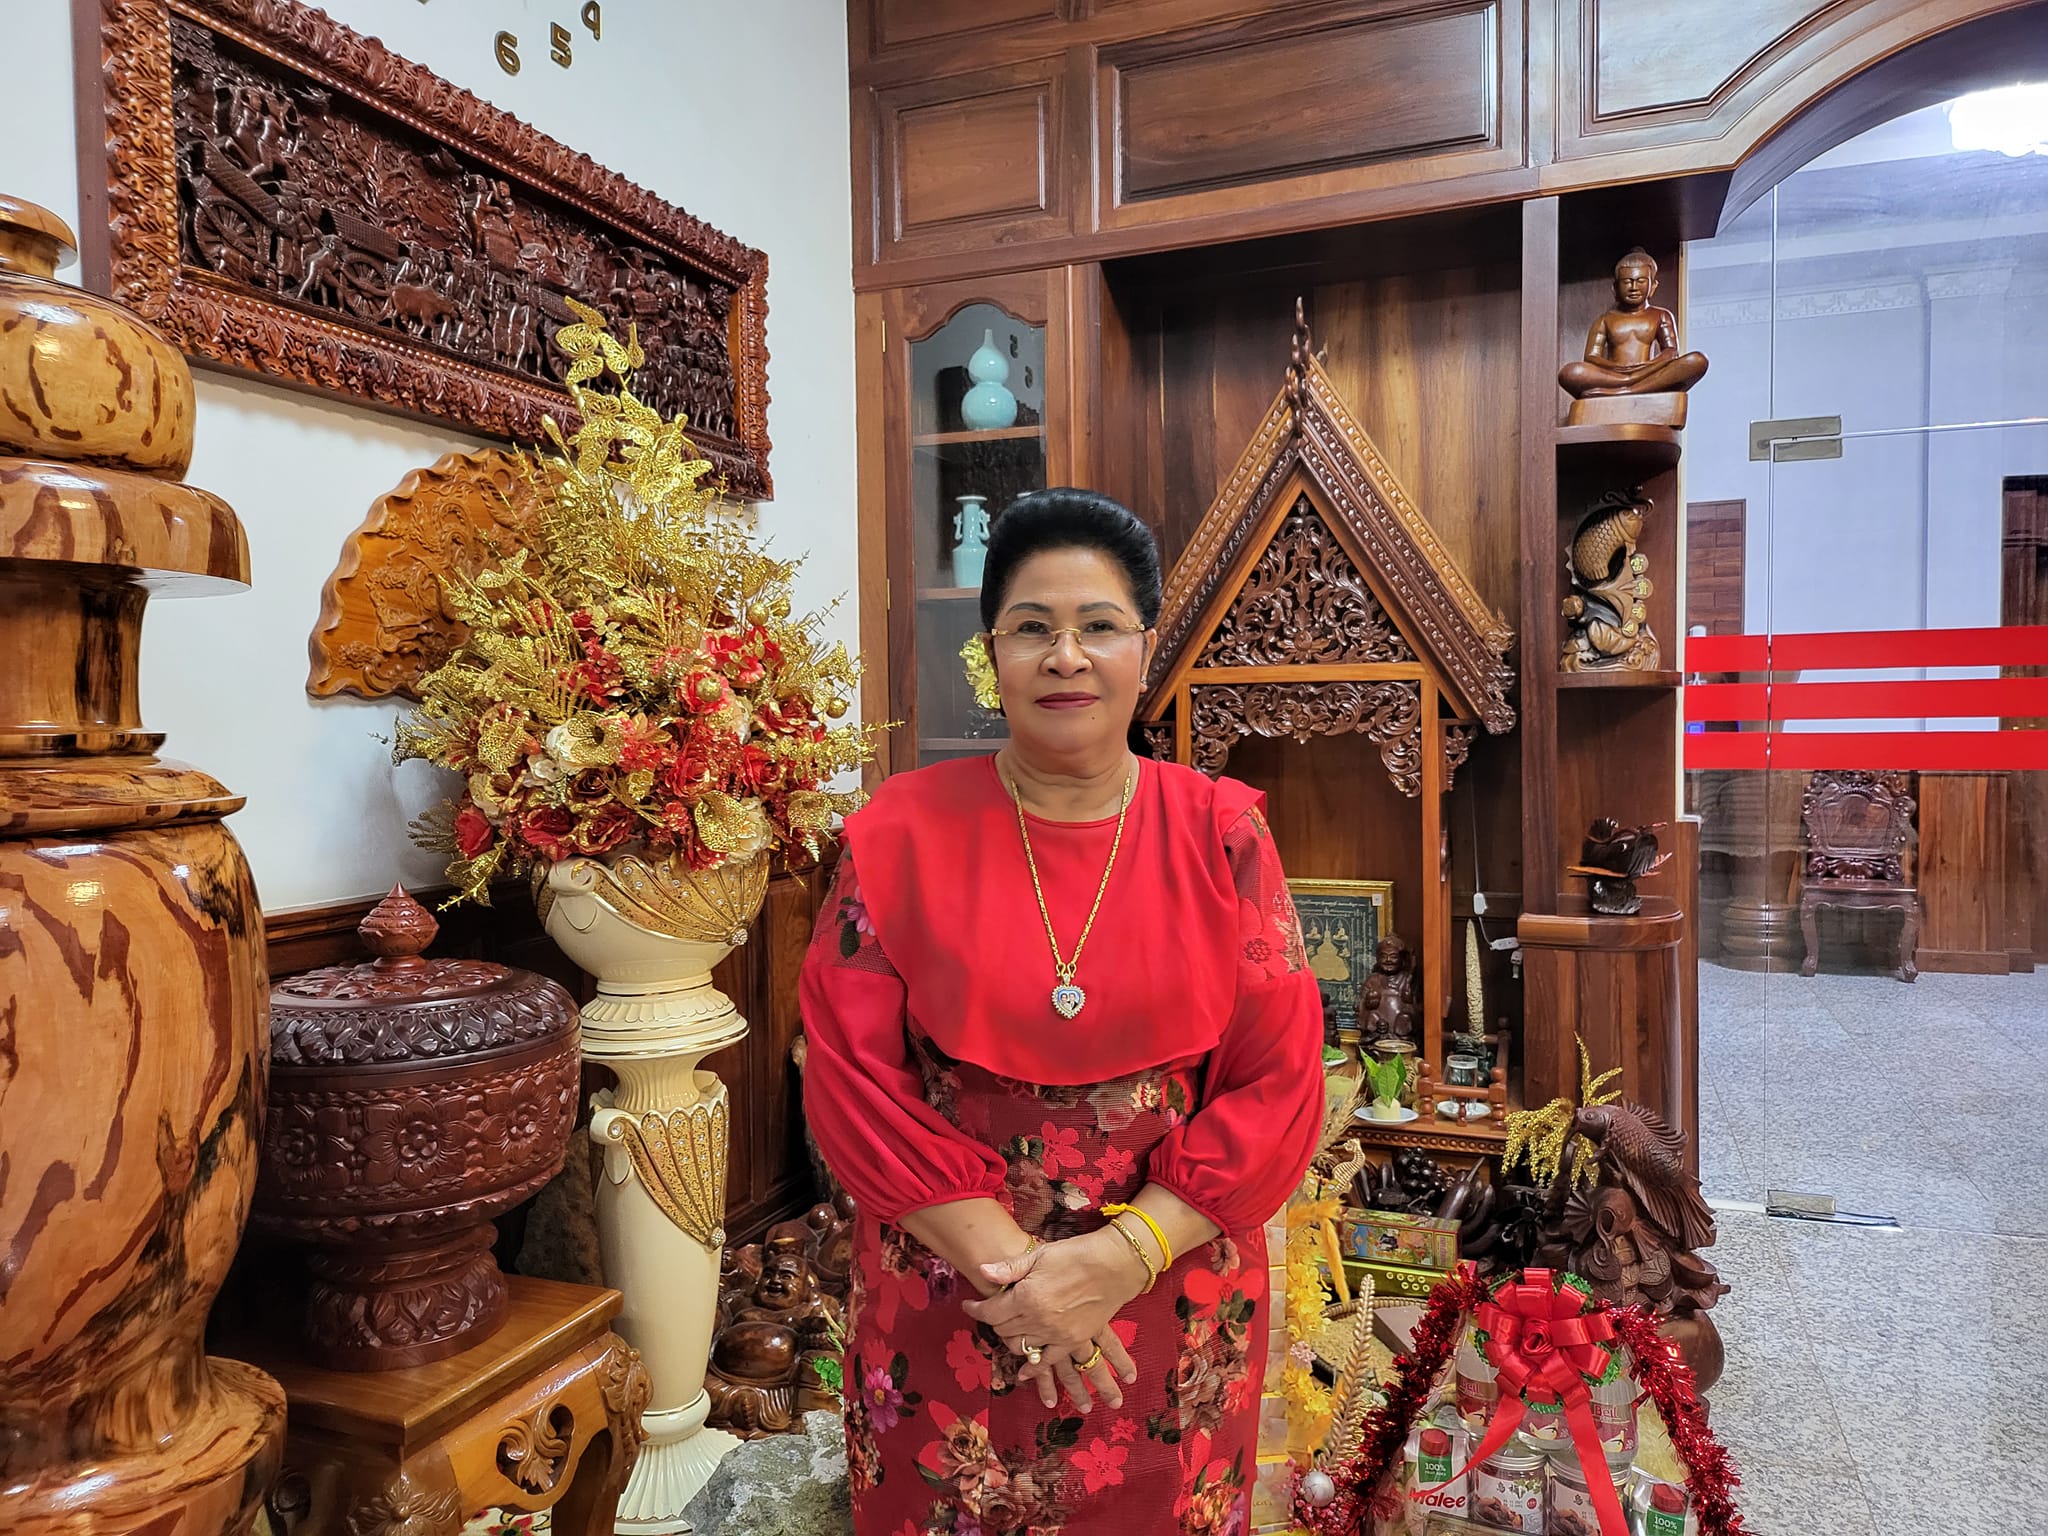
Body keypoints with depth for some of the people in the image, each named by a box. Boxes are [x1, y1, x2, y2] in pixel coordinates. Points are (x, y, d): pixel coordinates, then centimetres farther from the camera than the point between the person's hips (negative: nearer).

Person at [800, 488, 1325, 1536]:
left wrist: (1123, 1256, -17)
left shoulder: (1221, 832, -6)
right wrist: (1005, 1259, -15)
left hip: (1175, 1318, 1)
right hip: (944, 1321, 0)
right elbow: (851, 1077, -9)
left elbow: (1280, 1086, -8)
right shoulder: (902, 832, -7)